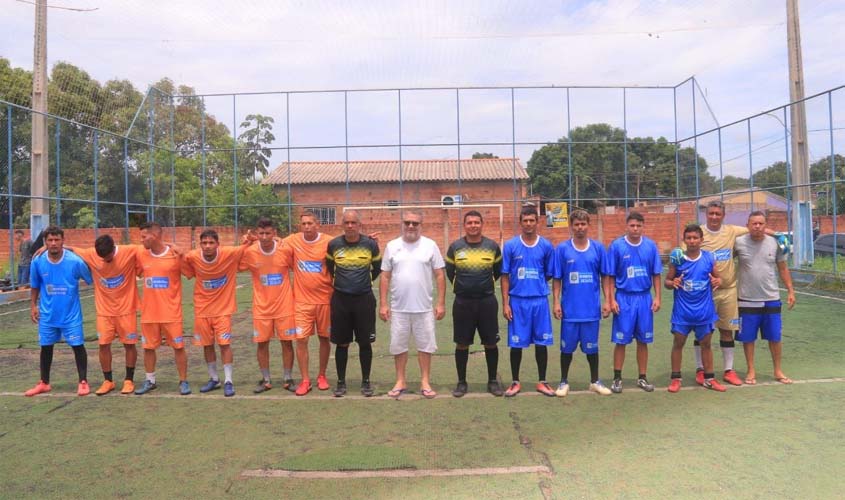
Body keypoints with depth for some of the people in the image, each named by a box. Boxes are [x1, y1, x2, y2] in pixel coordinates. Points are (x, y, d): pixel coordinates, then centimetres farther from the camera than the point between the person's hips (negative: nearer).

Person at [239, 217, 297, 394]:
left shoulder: (286, 250, -10)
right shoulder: (249, 252, -9)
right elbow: (236, 267, 6)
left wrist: (296, 294, -1)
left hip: (284, 305, -1)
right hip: (261, 307, 1)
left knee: (287, 342, 5)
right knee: (261, 343, 7)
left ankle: (288, 379, 19)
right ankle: (265, 380, 23)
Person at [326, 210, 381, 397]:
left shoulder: (371, 244, -5)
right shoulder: (333, 245, -3)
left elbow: (377, 267, 11)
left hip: (364, 299, 0)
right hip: (340, 299, 1)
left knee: (365, 343, 5)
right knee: (341, 343, 7)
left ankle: (366, 381, 19)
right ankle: (341, 381, 20)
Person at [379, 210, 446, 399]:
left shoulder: (430, 245, -2)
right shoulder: (392, 246, 2)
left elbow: (440, 275, -1)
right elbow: (385, 277, 4)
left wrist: (441, 303, -5)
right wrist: (383, 303, -1)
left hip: (424, 307, -1)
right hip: (398, 308, 1)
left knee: (425, 345, 8)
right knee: (398, 346, 10)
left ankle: (425, 382, 20)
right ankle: (400, 381, 24)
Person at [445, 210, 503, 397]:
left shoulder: (492, 246, 0)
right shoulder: (455, 247, -2)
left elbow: (498, 271, 14)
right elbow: (450, 272, 12)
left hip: (487, 301, 0)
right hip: (462, 302, 0)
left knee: (491, 343, 7)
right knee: (462, 344, 6)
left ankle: (492, 381, 22)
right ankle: (462, 382, 20)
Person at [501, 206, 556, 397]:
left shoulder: (546, 246, 2)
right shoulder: (510, 245, -1)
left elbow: (549, 274, 12)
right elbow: (505, 276, 0)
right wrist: (505, 303, -4)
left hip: (540, 300, 1)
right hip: (517, 301, -1)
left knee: (541, 342, 6)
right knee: (516, 343, 6)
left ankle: (542, 382, 20)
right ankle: (515, 382, 19)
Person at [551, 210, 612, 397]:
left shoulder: (598, 248, 1)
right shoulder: (562, 249, -2)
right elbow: (556, 279, 0)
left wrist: (607, 301, 0)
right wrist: (556, 302, -5)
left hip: (592, 308, 1)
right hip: (569, 308, -1)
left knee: (591, 346, 12)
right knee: (567, 347, 9)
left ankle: (595, 381, 28)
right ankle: (564, 382, 24)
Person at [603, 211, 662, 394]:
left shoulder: (650, 246, 2)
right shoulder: (616, 246, -5)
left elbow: (656, 274, 6)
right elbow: (610, 276, -3)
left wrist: (657, 297, 0)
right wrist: (611, 300, -7)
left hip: (645, 298, 2)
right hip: (624, 298, -2)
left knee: (643, 341, 10)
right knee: (620, 341, 3)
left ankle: (642, 378, 21)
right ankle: (617, 378, 14)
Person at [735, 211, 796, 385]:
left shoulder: (775, 243, 0)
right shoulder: (739, 243, -8)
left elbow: (783, 269, 8)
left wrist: (790, 291, 6)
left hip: (771, 299, 2)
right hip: (747, 300, -2)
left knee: (775, 337, 9)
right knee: (748, 338, 6)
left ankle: (778, 371, 25)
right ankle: (751, 371, 21)